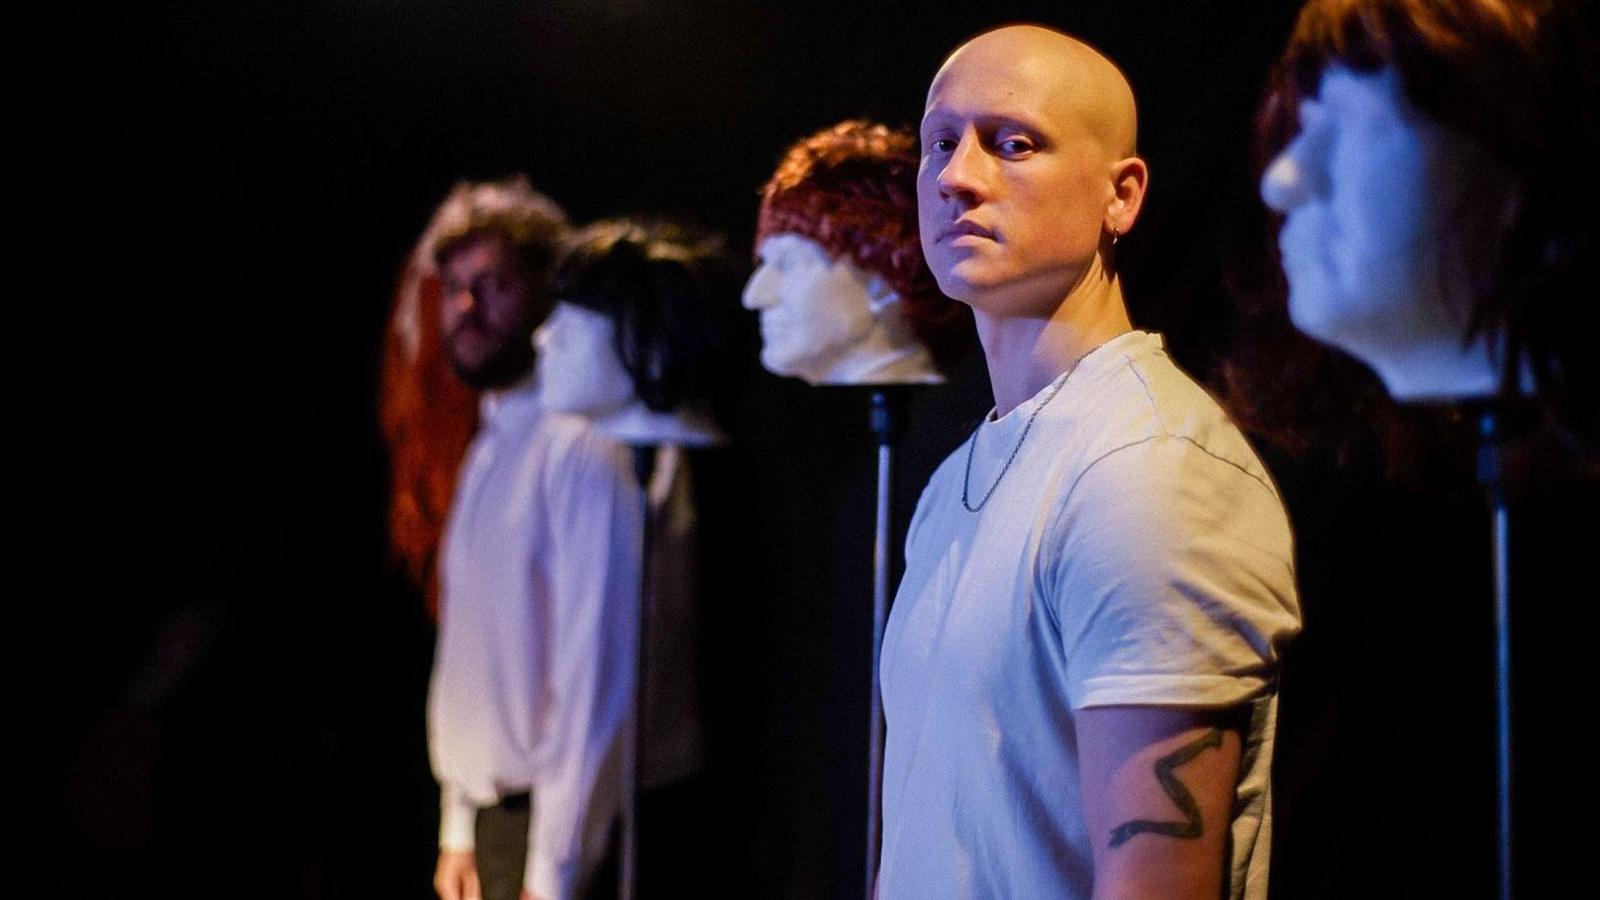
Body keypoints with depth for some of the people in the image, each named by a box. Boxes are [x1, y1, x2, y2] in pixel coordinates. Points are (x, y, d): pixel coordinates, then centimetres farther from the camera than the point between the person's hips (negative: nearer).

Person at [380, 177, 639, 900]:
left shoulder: (581, 453, -14)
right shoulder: (484, 448, 12)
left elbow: (590, 677, -17)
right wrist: (458, 829, 14)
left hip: (548, 818, -8)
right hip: (491, 816, 8)